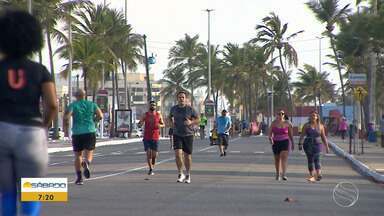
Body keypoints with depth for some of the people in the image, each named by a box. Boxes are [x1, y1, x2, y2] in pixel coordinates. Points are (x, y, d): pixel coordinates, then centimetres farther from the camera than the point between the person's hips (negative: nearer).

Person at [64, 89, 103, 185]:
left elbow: (66, 117, -12)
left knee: (78, 155, 10)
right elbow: (100, 116, -1)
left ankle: (79, 177, 2)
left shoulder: (73, 105, 2)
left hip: (77, 133, -1)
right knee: (89, 154, 9)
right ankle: (86, 164, -26)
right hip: (90, 132, 1)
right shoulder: (91, 104, 8)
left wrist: (65, 126, 4)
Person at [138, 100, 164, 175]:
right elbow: (139, 124, 4)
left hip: (155, 138, 1)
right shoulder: (145, 115, 1)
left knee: (154, 155, 0)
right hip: (147, 138, -1)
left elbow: (163, 124, 12)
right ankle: (150, 169, 2)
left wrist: (160, 125, -12)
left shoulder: (158, 115, 3)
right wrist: (140, 123, -21)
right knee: (148, 153, -9)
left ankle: (153, 166, 28)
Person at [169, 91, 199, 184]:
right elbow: (170, 117, 21)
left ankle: (188, 175, 23)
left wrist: (191, 122, -18)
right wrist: (171, 121, 0)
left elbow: (197, 120, 2)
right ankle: (180, 174, -2)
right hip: (177, 135, 1)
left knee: (187, 155, 5)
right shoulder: (174, 108, 2)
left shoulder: (190, 109, -5)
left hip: (188, 135, -1)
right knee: (178, 154, -15)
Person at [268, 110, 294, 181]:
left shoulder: (287, 124, 1)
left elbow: (290, 134, 10)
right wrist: (270, 139, -21)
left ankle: (284, 175, -27)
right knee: (277, 159, 13)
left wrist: (292, 143, 14)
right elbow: (270, 133, -1)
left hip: (285, 142, -2)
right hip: (276, 143, 2)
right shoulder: (273, 123, 1)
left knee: (284, 157, -19)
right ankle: (277, 174, 31)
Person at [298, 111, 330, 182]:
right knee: (310, 160, 3)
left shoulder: (320, 126, 6)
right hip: (308, 145, 1)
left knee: (316, 159, -17)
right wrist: (300, 144, -14)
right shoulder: (306, 125, 3)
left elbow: (323, 137, 10)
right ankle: (311, 176, 10)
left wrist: (326, 146, 8)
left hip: (317, 145, -1)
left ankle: (318, 174, -31)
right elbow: (302, 135, -2)